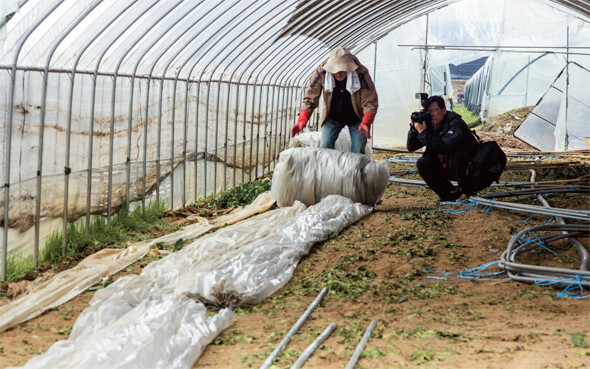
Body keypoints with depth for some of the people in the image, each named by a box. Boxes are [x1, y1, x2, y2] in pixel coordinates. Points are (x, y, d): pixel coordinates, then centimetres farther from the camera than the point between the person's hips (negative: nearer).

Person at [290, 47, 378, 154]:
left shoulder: (361, 73, -27)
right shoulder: (321, 72, -23)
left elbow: (370, 102, -25)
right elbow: (310, 98, -16)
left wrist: (366, 123, -43)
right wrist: (302, 120, -32)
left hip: (356, 119, -1)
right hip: (332, 118, 2)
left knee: (357, 151, -8)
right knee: (325, 147, -8)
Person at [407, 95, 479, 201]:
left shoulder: (455, 124, -23)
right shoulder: (430, 125, -2)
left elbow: (443, 147, -38)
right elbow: (411, 147, 0)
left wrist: (423, 132, -34)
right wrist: (414, 128, -17)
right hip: (446, 167, 7)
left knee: (459, 156, -37)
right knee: (422, 164, -11)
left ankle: (468, 191, -13)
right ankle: (450, 192, -1)